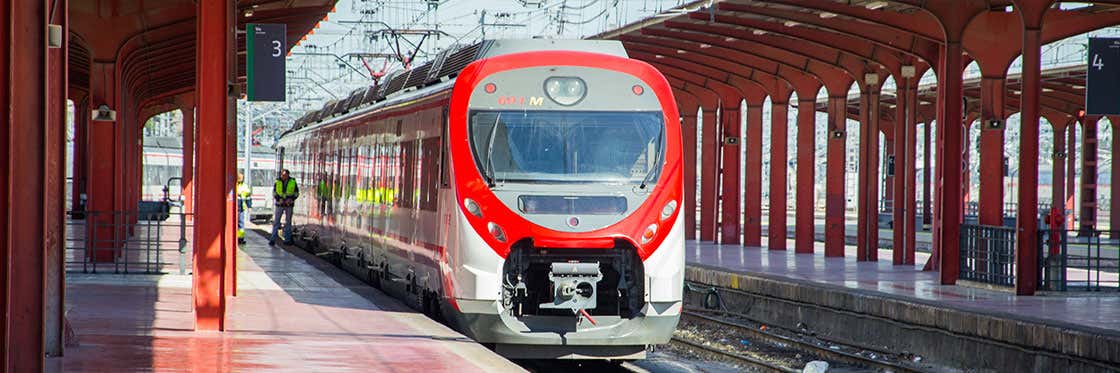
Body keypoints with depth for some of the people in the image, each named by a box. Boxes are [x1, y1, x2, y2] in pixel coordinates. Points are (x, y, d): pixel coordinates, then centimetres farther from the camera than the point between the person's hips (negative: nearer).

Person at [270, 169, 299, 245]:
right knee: (276, 222, -4)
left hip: (289, 205, 1)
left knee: (288, 222, 7)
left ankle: (287, 239, 14)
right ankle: (273, 239, -3)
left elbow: (296, 193, 3)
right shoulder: (277, 182, -3)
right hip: (280, 204, 0)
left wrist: (291, 199, -14)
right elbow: (274, 192, 2)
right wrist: (279, 199, -15)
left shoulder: (293, 182, -2)